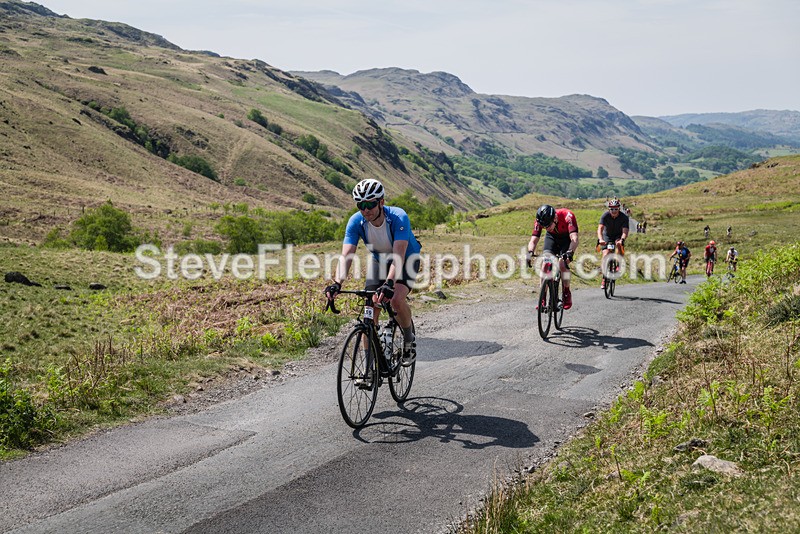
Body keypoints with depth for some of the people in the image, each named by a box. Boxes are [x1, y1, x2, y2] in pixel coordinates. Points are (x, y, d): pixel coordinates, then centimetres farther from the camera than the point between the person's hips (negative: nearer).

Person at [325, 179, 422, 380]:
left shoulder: (399, 218, -35)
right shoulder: (356, 221, -25)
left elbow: (399, 256, -44)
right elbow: (346, 255, -32)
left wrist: (389, 283, -60)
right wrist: (337, 283, -49)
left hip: (407, 260, -4)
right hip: (379, 260, 4)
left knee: (397, 300, -29)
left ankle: (409, 340, 1)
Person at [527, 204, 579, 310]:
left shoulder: (567, 216, -39)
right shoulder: (539, 221, -29)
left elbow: (574, 239, -48)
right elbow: (533, 240, -30)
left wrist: (570, 252, -66)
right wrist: (530, 253, -51)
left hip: (566, 238, -3)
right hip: (552, 237, 3)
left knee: (562, 264, -23)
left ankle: (567, 294, -2)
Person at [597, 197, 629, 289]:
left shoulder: (624, 217, -22)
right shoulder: (605, 216, -22)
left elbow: (625, 231, -32)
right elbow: (600, 228, -33)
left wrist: (622, 240, -53)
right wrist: (600, 239, -51)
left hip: (618, 236, -1)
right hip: (607, 236, 1)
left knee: (619, 244, -36)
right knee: (606, 255, -16)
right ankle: (604, 278, -8)